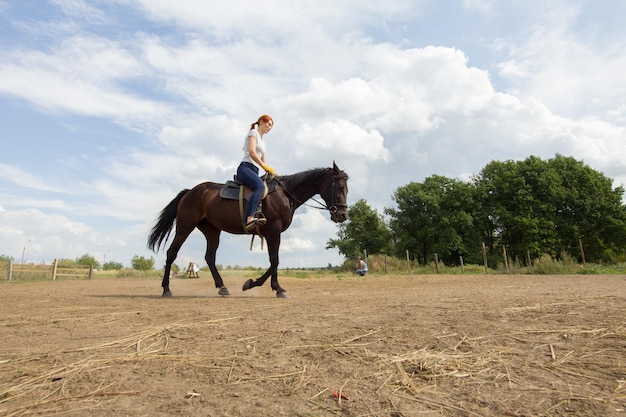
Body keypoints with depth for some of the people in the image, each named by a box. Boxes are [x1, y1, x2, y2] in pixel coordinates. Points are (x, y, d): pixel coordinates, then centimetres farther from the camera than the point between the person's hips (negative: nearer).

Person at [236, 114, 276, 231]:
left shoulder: (262, 140, 31)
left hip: (254, 171, 10)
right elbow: (251, 152, -11)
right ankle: (249, 219, -52)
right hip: (246, 167, -10)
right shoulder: (253, 132, 6)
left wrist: (271, 171, 15)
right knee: (260, 186, -37)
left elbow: (263, 161, 30)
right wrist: (265, 166, -13)